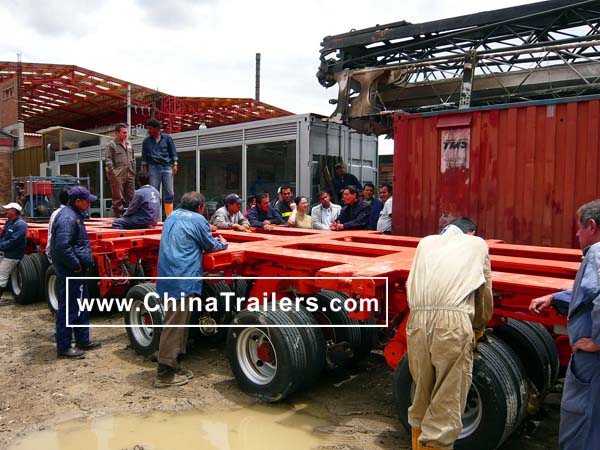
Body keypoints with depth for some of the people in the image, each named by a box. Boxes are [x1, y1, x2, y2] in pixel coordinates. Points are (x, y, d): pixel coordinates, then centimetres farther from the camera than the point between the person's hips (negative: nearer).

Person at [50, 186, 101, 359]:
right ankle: (63, 347, 8)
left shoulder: (75, 215, 14)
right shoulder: (67, 218, -18)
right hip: (69, 272, -11)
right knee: (68, 308, -2)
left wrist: (84, 263, 14)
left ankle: (83, 341, 28)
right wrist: (76, 265, -19)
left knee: (82, 307, 17)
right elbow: (62, 247, -27)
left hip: (77, 271, 11)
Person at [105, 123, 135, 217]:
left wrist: (133, 172, 15)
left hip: (130, 175, 6)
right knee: (118, 196, -2)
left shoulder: (129, 143, 16)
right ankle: (118, 215, 4)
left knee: (130, 196, 8)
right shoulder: (111, 145, -3)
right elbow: (108, 161, -7)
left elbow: (133, 159, 22)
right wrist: (113, 173, -12)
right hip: (118, 176, -6)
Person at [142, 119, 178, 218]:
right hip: (154, 168, 1)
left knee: (169, 193, -3)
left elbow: (173, 153, 7)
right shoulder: (146, 141, 11)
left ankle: (170, 216, 1)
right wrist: (145, 171, 7)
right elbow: (144, 157, 13)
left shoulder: (167, 138, 7)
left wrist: (175, 165, -3)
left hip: (167, 167, -1)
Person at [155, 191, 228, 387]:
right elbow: (211, 246, 4)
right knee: (174, 325, -5)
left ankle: (173, 365, 22)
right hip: (183, 278, -8)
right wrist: (223, 243, 25)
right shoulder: (198, 220, -5)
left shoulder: (172, 217, 18)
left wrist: (215, 241, 36)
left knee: (177, 323, 15)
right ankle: (165, 373, 0)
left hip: (167, 276, 8)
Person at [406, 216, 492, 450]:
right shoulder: (477, 244, 20)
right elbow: (485, 296, 24)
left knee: (421, 398, 19)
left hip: (417, 322, 4)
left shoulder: (427, 242, 26)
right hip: (453, 323, -3)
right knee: (446, 405, 4)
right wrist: (478, 330, 38)